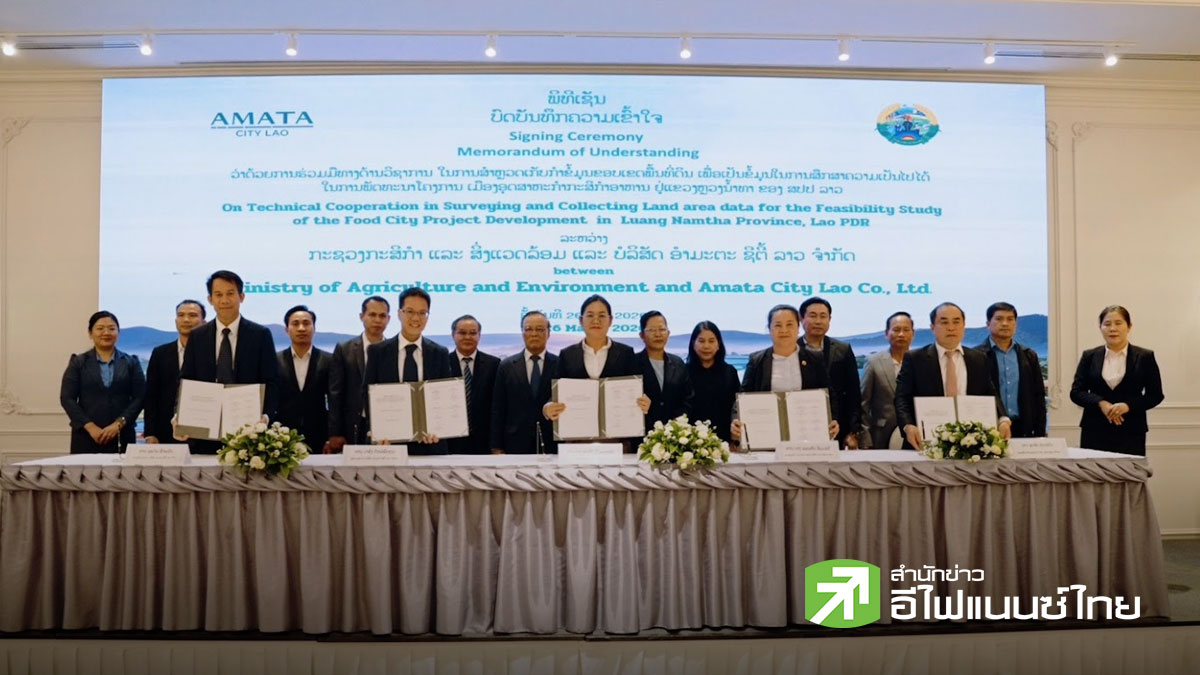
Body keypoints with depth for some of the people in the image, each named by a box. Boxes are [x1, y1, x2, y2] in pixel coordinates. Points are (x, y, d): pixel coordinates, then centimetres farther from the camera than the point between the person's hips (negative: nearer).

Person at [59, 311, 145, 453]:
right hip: (87, 437, 0)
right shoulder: (78, 362, 9)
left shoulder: (131, 362, 9)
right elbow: (67, 398, 2)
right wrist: (90, 427, -9)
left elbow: (139, 397, 3)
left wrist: (119, 424, -11)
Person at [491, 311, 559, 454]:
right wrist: (496, 447, 1)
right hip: (517, 446, 0)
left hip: (552, 446, 0)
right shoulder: (507, 366, 7)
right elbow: (498, 410, 6)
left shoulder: (560, 365, 4)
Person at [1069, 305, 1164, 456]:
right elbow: (1076, 392, 5)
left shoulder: (1144, 357, 5)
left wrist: (1128, 405, -13)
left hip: (1131, 433, -1)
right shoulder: (1089, 356, 8)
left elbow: (1155, 395, 4)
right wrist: (1101, 403, -13)